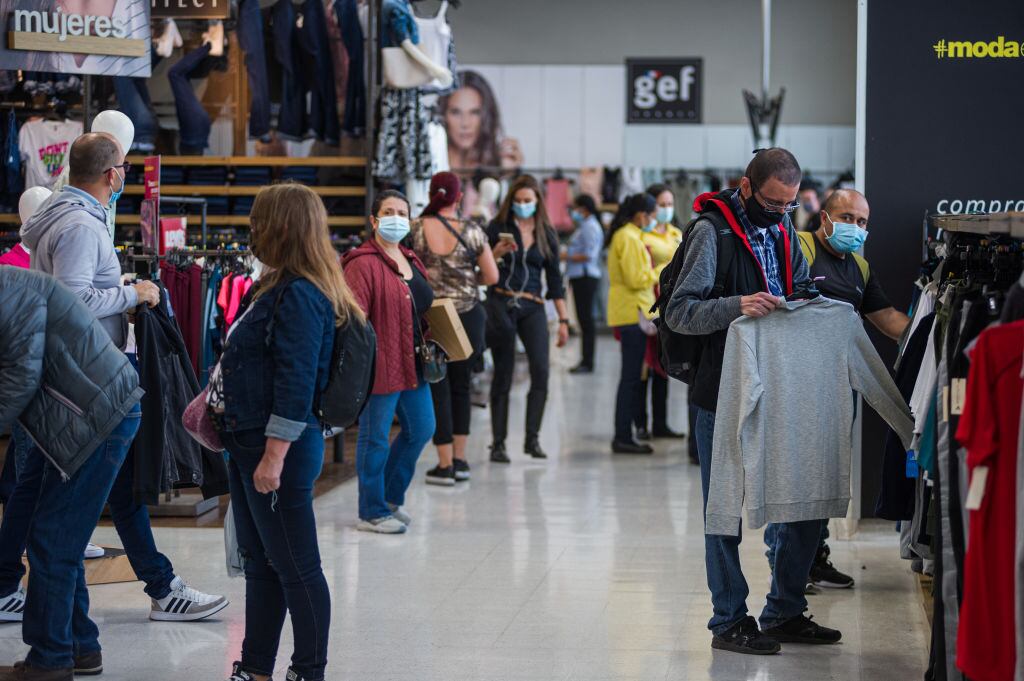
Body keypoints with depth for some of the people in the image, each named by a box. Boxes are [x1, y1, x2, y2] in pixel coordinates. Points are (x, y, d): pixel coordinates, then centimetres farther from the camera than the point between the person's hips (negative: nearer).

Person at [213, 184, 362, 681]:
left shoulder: (299, 296, -19)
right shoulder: (278, 287, 12)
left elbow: (296, 383, -24)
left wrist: (275, 455, -25)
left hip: (281, 447, -11)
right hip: (249, 443, 11)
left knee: (294, 566, -1)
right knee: (259, 562, 17)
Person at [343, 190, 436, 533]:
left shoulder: (410, 260, 14)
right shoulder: (363, 263, -15)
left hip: (411, 364, 9)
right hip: (380, 364, -9)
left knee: (421, 429, 16)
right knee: (375, 439, 1)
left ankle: (390, 497, 31)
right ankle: (372, 513, 12)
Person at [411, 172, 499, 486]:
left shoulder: (415, 230, -7)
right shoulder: (472, 230, -4)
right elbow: (491, 276, -1)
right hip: (468, 315, 1)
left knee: (437, 389, 6)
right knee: (461, 385, 15)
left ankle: (445, 464, 6)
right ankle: (460, 459, 16)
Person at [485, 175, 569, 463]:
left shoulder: (547, 234, 12)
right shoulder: (497, 227, 5)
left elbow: (555, 280, 14)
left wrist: (563, 320, 10)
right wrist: (497, 252, -15)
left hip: (532, 308, 2)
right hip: (501, 304, -2)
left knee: (541, 370, -14)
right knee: (503, 374, -1)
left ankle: (532, 438, -6)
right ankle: (498, 443, 5)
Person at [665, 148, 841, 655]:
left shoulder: (782, 228, 13)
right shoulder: (714, 231, -9)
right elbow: (679, 312, -15)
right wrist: (736, 306, -30)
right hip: (724, 395, -7)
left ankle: (785, 612, 21)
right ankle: (729, 621, 10)